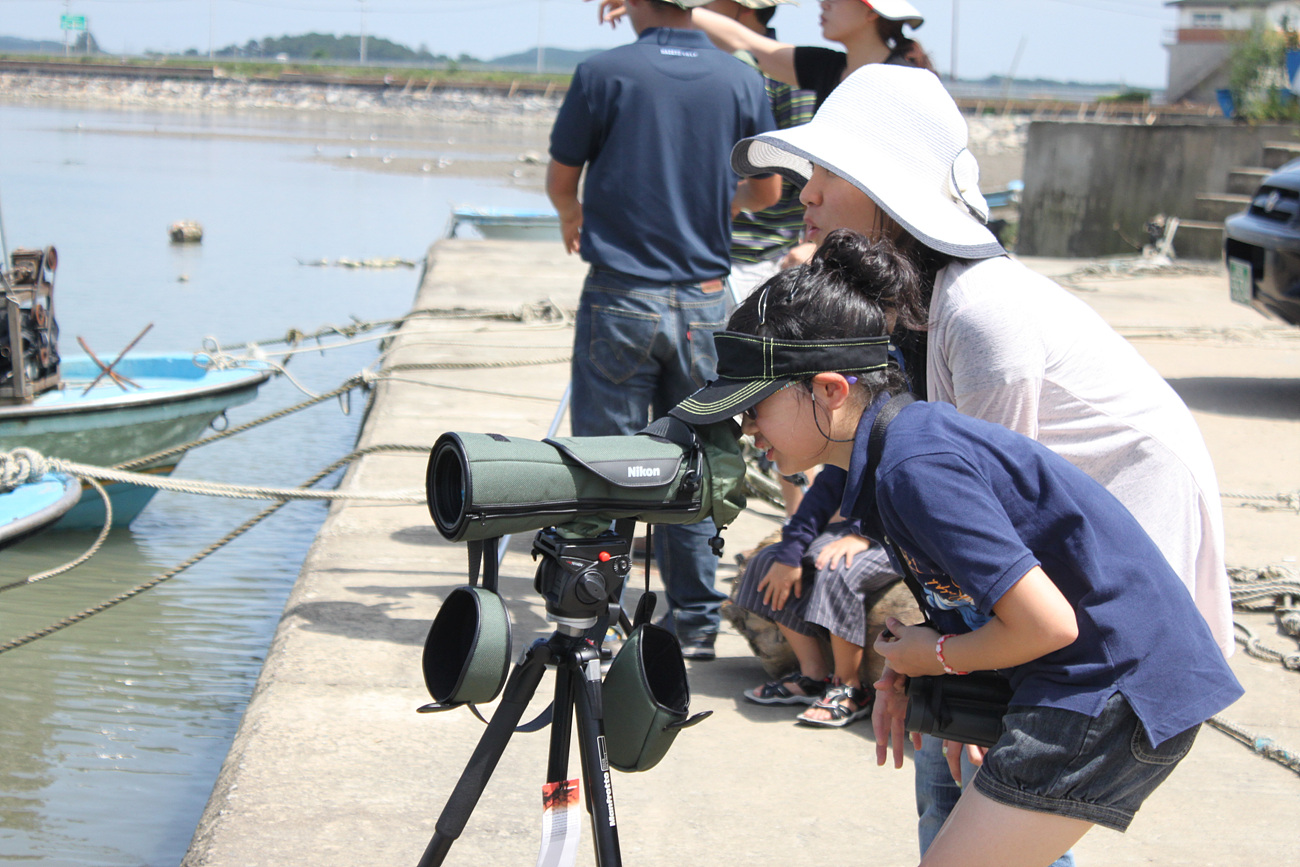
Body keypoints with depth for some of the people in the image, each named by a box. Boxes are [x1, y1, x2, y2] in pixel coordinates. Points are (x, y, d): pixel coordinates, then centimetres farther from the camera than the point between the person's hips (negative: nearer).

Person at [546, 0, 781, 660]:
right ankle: (696, 622, 16)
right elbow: (767, 191, 14)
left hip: (620, 299, -3)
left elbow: (560, 179, 5)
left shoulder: (603, 74, -7)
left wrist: (570, 215, 28)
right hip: (704, 301, 3)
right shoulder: (741, 81, 2)